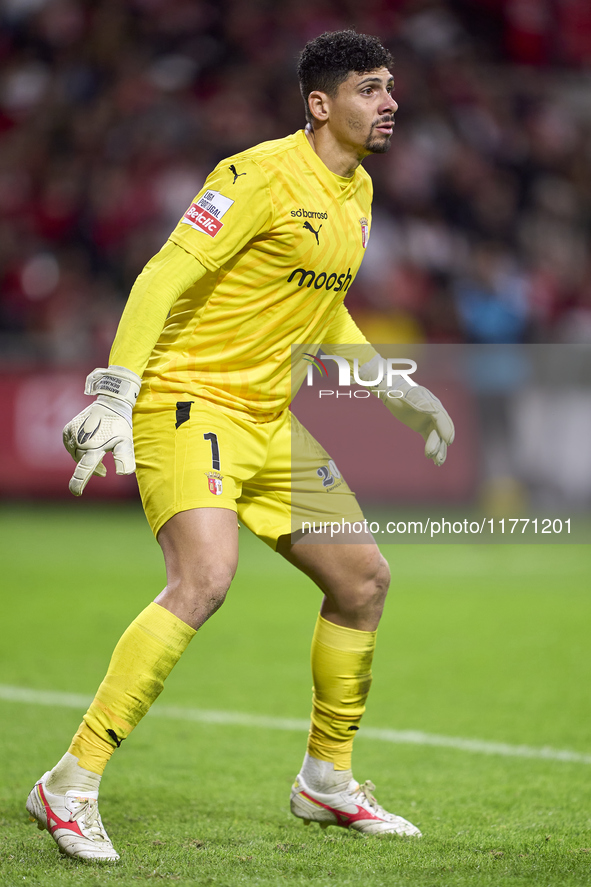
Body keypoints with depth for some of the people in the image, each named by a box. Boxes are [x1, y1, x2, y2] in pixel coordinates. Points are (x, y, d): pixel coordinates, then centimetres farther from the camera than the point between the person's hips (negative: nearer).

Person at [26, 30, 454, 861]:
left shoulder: (358, 192, 13)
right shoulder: (261, 175, -15)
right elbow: (163, 278, -19)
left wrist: (397, 389, 28)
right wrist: (115, 395, -27)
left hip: (269, 419, 9)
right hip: (189, 399, -9)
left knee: (363, 577, 10)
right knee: (206, 578, -28)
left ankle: (327, 778, 28)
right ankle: (71, 785, -25)